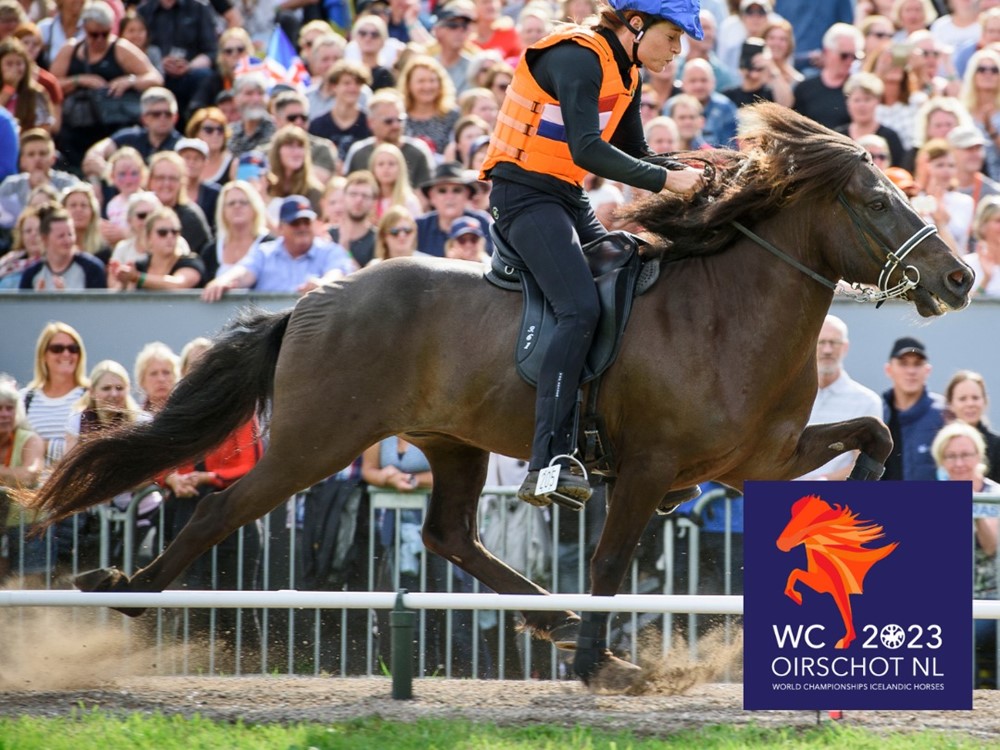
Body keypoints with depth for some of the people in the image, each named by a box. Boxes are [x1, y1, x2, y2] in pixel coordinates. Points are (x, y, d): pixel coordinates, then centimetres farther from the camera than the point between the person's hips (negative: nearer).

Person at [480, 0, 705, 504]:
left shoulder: (625, 73, 13)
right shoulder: (579, 59, -18)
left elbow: (635, 154, 16)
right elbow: (587, 149, -28)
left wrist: (685, 178, -3)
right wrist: (665, 180, -27)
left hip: (566, 198, 11)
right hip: (524, 194, -11)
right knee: (580, 308, -25)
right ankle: (547, 463, -32)